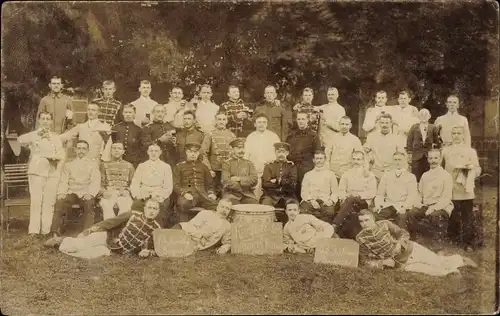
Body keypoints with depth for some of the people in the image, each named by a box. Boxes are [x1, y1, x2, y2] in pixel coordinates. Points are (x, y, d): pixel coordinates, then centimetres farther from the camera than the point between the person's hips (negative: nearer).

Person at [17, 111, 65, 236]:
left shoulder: (55, 137, 18)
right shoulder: (34, 135, 8)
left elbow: (62, 154, 11)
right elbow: (20, 140, -13)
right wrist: (38, 133, -19)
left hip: (53, 172, 3)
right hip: (37, 171, -3)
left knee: (49, 202, -2)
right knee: (36, 200, -10)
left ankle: (46, 230, 2)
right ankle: (34, 230, -9)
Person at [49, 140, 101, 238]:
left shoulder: (93, 166, 17)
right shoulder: (68, 165, 23)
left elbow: (95, 182, 4)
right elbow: (63, 182, 13)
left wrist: (90, 194, -16)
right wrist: (61, 193, -9)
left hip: (86, 194, -1)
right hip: (71, 193, 2)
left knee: (89, 204, -36)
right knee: (59, 202, -31)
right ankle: (56, 233, -32)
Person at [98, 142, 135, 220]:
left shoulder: (129, 166, 21)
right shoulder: (104, 165, 21)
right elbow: (100, 182, 11)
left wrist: (127, 191, -6)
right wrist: (104, 192, -7)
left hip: (123, 194, 0)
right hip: (108, 194, 0)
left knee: (126, 207, -31)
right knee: (106, 206, -32)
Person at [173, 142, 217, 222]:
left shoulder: (203, 167, 25)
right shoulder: (179, 167, 15)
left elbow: (209, 183, 26)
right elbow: (176, 185, 5)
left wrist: (211, 193, 5)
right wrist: (184, 193, -14)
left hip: (202, 194, 3)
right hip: (187, 194, -2)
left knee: (215, 205, -27)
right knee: (182, 204, -38)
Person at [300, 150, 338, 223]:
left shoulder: (330, 174, 21)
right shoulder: (308, 175, 23)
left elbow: (335, 192, 13)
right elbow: (304, 192, 12)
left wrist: (331, 200, -9)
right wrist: (311, 200, -9)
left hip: (325, 202, -1)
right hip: (310, 201, 1)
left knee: (330, 211, -36)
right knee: (305, 210, -35)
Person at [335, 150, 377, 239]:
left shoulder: (370, 175, 15)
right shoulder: (346, 174, 22)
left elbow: (372, 192, 3)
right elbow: (341, 190, 12)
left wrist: (359, 195, -12)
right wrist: (344, 198, -10)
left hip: (364, 202, -2)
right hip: (348, 201, 2)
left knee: (350, 200, -38)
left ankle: (335, 226, -48)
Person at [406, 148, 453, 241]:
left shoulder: (446, 176, -1)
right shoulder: (425, 175, 17)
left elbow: (446, 198, -8)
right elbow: (420, 193, 19)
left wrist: (433, 208, -20)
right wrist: (418, 203, -3)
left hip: (441, 207, -5)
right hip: (425, 205, 5)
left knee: (434, 215, -36)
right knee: (411, 213, -22)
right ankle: (411, 241, -10)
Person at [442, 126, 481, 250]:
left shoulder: (471, 151, 8)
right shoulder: (445, 150, 11)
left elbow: (478, 170, 4)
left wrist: (472, 167, -17)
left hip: (466, 190, -1)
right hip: (451, 190, 1)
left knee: (467, 217, -3)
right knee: (453, 217, 2)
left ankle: (469, 242, 5)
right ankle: (454, 240, 16)